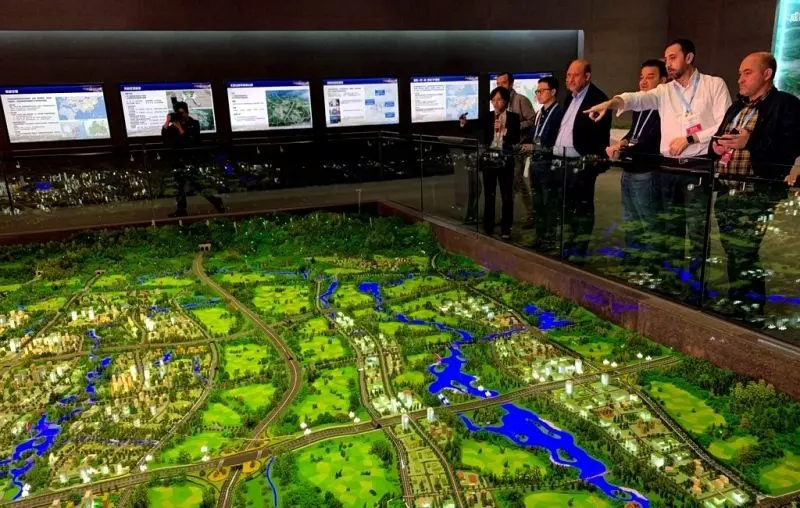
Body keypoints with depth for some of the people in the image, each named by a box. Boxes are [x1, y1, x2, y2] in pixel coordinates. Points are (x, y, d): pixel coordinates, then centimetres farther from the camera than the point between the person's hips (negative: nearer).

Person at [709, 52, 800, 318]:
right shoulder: (736, 108, 21)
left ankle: (750, 311, 4)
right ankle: (736, 307, 23)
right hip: (725, 194, 8)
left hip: (755, 197, -7)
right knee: (733, 256, 13)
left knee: (745, 257, -8)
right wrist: (716, 146, 3)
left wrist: (750, 142, -22)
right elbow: (718, 139, 25)